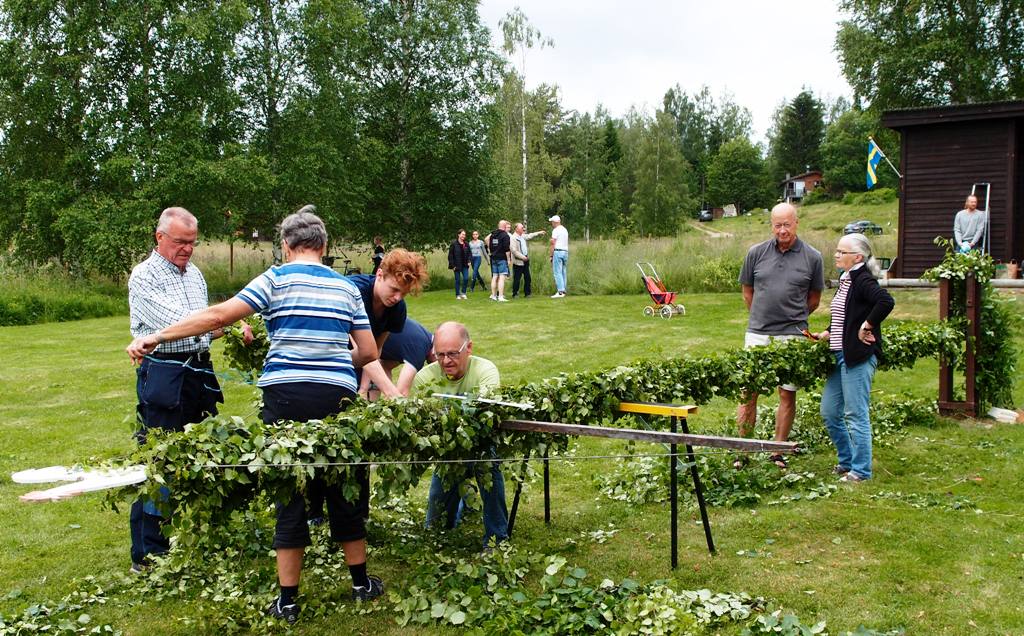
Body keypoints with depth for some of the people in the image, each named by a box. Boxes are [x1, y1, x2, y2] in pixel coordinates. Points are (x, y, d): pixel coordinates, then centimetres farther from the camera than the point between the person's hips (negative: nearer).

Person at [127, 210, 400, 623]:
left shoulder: (276, 279, 3)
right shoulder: (347, 288, 13)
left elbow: (219, 316, -6)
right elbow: (368, 353, 11)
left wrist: (157, 337, 0)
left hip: (286, 394, -2)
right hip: (338, 395, 2)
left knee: (289, 490, 7)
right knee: (344, 486, 16)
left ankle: (287, 600, 14)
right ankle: (360, 582, 27)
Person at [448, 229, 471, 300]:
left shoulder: (466, 244, 7)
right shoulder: (454, 244, -7)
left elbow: (469, 253, 16)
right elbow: (450, 255, -8)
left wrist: (469, 261, 0)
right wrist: (452, 265, -12)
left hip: (465, 265, 4)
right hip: (457, 265, -4)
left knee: (466, 278, -4)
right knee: (457, 280, 3)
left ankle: (463, 293, 15)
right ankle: (457, 295, 13)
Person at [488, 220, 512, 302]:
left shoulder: (492, 234, 10)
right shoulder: (505, 235, -11)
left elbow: (489, 245, 18)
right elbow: (507, 249, -15)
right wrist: (508, 259, -8)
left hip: (494, 258, 7)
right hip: (502, 258, -7)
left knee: (494, 277, 12)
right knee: (502, 277, -9)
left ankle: (493, 295, 17)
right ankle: (500, 297, -15)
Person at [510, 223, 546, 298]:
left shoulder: (523, 236, 11)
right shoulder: (513, 238, -15)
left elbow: (530, 236, 29)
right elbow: (514, 251, -20)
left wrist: (539, 233, 27)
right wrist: (523, 257, -19)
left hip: (525, 261, 8)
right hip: (518, 262, -8)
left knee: (527, 278, 10)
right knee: (517, 279, -2)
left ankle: (527, 293, 17)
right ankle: (515, 294, 9)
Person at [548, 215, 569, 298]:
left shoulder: (556, 230, -7)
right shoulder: (565, 230, 19)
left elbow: (553, 243, -11)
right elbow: (565, 243, 15)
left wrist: (550, 255, -9)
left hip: (558, 251, -8)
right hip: (565, 251, 8)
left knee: (557, 272, -9)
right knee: (563, 272, 9)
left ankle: (560, 292, -15)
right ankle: (563, 291, 8)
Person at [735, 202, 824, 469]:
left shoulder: (812, 257, 1)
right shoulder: (756, 253, 3)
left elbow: (814, 299, 12)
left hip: (793, 336, 0)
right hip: (757, 334, 1)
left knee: (788, 395, 5)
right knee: (748, 393, 1)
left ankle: (778, 452, 17)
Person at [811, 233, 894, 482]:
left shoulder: (863, 281, -14)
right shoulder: (846, 280, 14)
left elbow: (886, 302, -33)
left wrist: (867, 326, -24)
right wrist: (827, 334, 12)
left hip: (858, 357, -10)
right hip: (840, 356, 10)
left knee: (855, 414, -2)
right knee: (829, 412, 14)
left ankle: (860, 470, 9)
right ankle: (847, 461, 27)